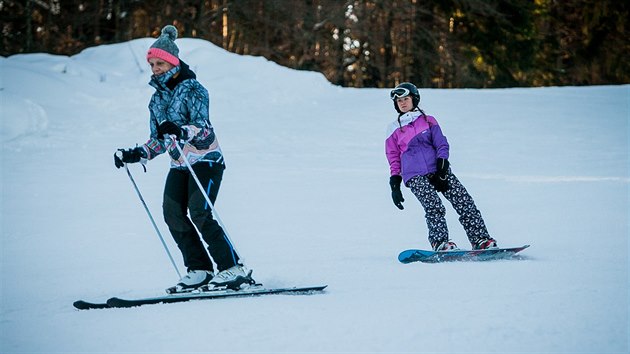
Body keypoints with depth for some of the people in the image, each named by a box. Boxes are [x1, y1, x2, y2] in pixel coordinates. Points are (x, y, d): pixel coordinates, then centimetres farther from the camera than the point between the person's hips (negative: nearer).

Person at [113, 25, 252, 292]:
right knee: (173, 213, -10)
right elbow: (158, 140, 18)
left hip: (206, 161, -7)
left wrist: (181, 130, -41)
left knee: (200, 214, -19)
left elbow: (204, 129, -22)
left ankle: (234, 268, -14)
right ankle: (199, 269, -2)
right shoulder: (157, 98, 12)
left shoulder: (193, 89, -10)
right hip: (179, 166, 7)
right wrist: (137, 155, 2)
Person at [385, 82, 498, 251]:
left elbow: (442, 145, 8)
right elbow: (394, 160, 15)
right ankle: (440, 242, -31)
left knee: (464, 201, -12)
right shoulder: (394, 130, 14)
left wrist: (441, 169, -7)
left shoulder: (428, 121, 15)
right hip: (415, 175, -2)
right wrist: (395, 186, 5)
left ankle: (480, 239, -13)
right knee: (434, 207, -25)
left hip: (438, 169, 2)